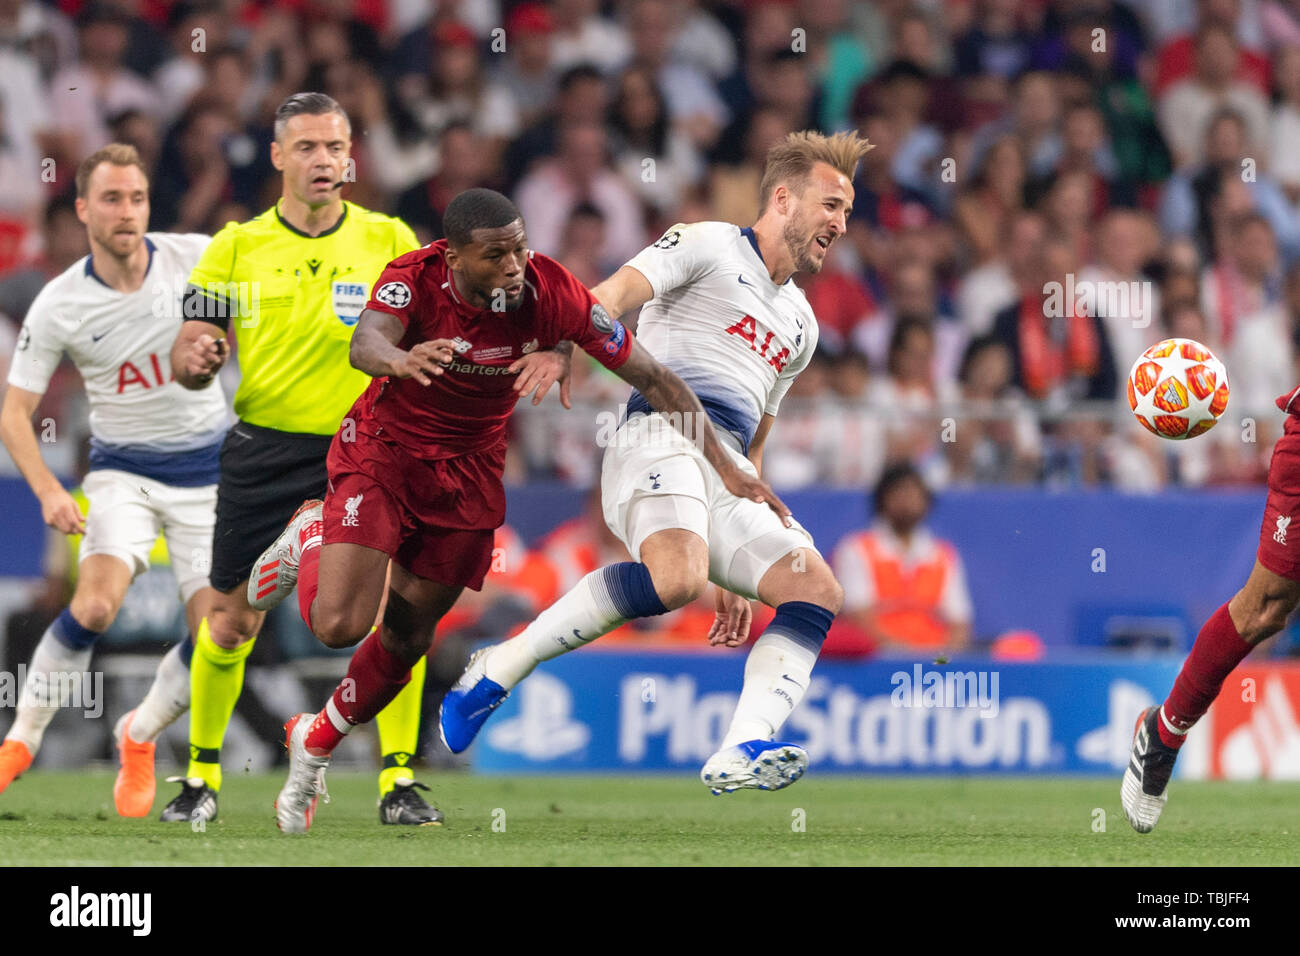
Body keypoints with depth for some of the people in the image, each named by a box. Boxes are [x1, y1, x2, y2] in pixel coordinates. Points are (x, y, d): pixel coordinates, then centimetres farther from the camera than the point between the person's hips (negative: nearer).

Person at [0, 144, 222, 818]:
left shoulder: (197, 259, -12)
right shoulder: (58, 306, -13)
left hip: (205, 470, 2)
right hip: (122, 470, -2)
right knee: (96, 604, -27)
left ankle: (139, 737, 21)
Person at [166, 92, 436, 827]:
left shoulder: (389, 240, 2)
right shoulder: (237, 248, 2)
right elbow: (190, 357, 3)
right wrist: (195, 358, -20)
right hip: (263, 448, 1)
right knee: (232, 621, 5)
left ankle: (400, 782, -6)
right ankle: (202, 775, 23)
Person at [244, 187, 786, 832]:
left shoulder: (554, 294, -21)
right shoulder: (415, 278, -26)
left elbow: (652, 379, -15)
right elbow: (365, 346, -44)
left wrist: (725, 466, -18)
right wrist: (402, 360, -69)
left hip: (469, 472, 3)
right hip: (382, 453, -3)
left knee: (408, 635, 8)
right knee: (339, 625, -16)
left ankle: (314, 746, 34)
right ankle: (311, 538, 20)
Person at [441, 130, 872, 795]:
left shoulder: (801, 323, 31)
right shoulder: (705, 245, 10)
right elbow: (613, 296, -8)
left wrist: (737, 577, 31)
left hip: (730, 485, 8)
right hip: (662, 434, -8)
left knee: (817, 588, -14)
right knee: (675, 578, -34)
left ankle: (741, 753, -24)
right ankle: (501, 669, -21)